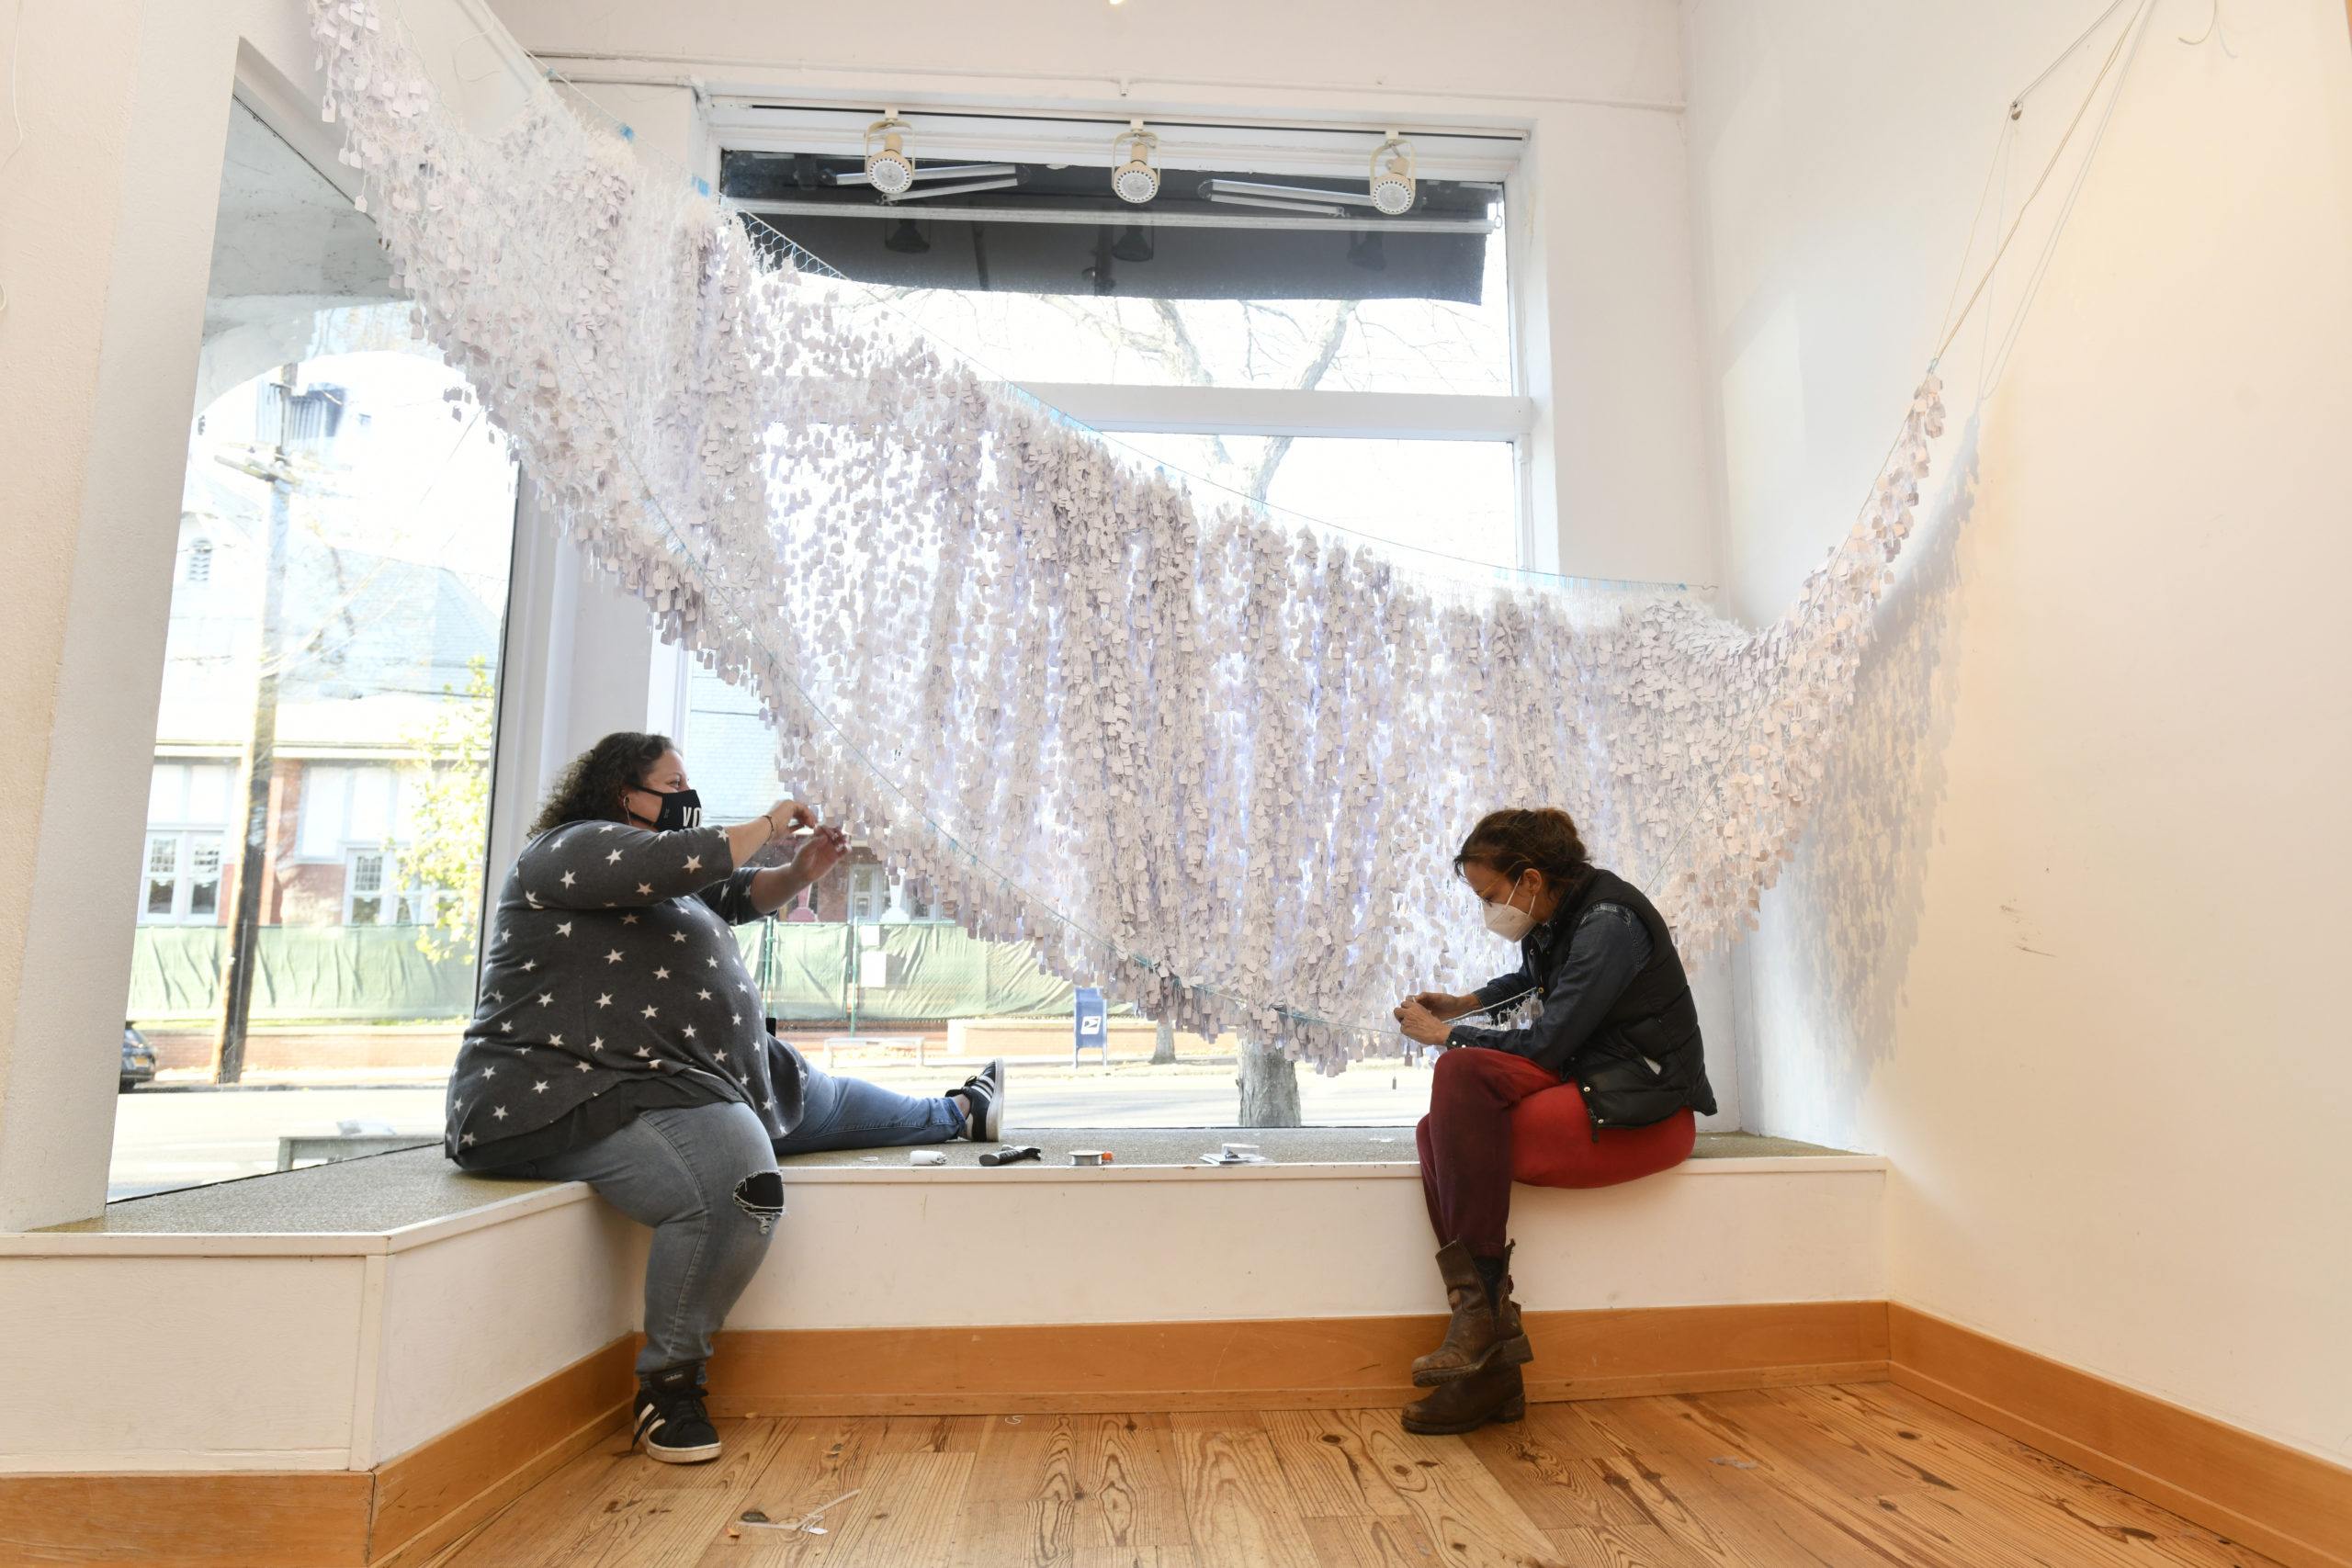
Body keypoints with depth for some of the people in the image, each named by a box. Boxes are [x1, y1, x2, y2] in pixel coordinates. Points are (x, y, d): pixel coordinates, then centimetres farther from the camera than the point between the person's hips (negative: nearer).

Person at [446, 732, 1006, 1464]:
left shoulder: (651, 869, 21)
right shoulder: (576, 848, -10)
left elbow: (738, 896, 25)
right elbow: (678, 860, -27)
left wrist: (799, 871, 5)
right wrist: (766, 826, -11)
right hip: (574, 1097, -11)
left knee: (825, 1100, 22)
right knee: (736, 1183, -34)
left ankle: (961, 1114, 44)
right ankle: (668, 1383, -16)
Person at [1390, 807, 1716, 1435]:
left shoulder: (1609, 922, -18)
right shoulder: (1556, 915, 9)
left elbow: (1546, 1044, -21)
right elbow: (1530, 979, 34)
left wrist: (1443, 1034, -11)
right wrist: (1464, 1003, 20)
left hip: (1642, 1112, -9)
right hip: (1585, 1089, 9)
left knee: (1464, 1073, -28)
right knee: (1439, 1135, -12)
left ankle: (1481, 1306, -20)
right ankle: (1491, 1371, -14)